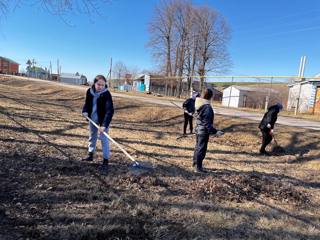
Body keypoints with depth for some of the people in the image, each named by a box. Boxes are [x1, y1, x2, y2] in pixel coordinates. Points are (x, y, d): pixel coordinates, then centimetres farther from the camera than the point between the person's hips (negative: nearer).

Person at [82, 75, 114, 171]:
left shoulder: (106, 94, -24)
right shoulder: (89, 91, -8)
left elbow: (109, 110, -30)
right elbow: (87, 103, 10)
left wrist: (104, 125, -38)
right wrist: (85, 111, -11)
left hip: (103, 120, -6)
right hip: (92, 119, 6)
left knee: (104, 139, -6)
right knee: (92, 137, 20)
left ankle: (106, 161, 4)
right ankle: (90, 155, 38)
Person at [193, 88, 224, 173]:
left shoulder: (200, 104, 2)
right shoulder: (207, 107, -23)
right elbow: (207, 123, -24)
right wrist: (215, 131, -25)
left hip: (198, 129, 9)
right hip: (204, 131, -9)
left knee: (198, 147, 22)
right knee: (201, 149, 1)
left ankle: (195, 163, 37)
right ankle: (198, 167, 10)